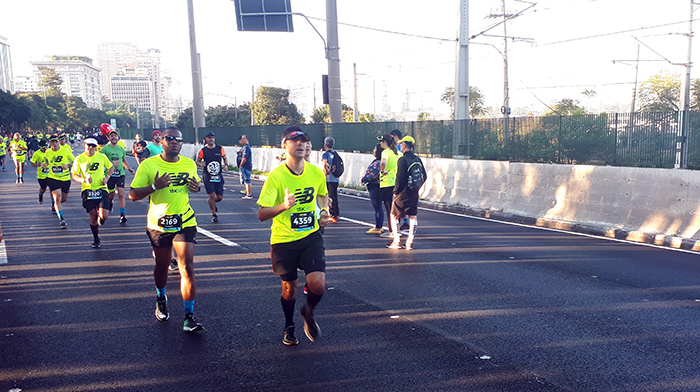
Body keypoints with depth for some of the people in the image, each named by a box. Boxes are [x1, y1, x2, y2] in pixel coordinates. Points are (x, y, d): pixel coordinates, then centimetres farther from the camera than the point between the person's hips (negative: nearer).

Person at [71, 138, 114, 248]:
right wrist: (84, 180, -13)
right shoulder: (79, 159, 1)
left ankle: (100, 218, 27)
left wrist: (107, 177, 0)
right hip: (87, 190, 0)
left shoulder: (102, 157, 3)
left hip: (101, 189, 0)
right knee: (93, 216, -2)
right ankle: (96, 239, 20)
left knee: (104, 216, -13)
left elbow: (111, 167, 18)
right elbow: (73, 175, 6)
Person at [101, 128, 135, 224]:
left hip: (121, 174, 2)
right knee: (111, 194, 10)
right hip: (110, 174, -2)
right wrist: (111, 164, -20)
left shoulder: (121, 149, 13)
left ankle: (122, 215, -11)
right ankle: (110, 202, 46)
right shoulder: (105, 149, -2)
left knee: (121, 194, -9)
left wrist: (129, 168, 18)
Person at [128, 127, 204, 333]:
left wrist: (196, 187, -4)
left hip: (185, 222, 1)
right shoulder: (148, 165, -7)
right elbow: (132, 195, -8)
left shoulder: (190, 164, 3)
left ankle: (189, 317, -2)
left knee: (187, 268, -8)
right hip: (158, 223, -1)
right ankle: (161, 299, 47)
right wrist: (155, 186, -24)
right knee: (162, 266, 16)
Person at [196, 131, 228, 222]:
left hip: (218, 176, 2)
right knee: (212, 196, -7)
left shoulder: (220, 149, 3)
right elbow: (198, 161, 6)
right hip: (207, 176, -2)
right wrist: (201, 164, -17)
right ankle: (214, 215, 13)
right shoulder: (203, 151, -2)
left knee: (220, 197, 4)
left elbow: (225, 158, 14)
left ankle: (213, 203, 40)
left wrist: (226, 165, -7)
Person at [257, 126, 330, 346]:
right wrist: (284, 206, -36)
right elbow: (261, 214, -19)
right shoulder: (276, 176, -15)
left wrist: (324, 211, 2)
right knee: (289, 287, 10)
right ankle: (289, 327, 39)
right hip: (283, 239, -2)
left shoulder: (317, 173, -4)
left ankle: (308, 313, 22)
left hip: (311, 236, 2)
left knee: (318, 284, -14)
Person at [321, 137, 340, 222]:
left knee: (330, 197, -1)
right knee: (334, 196, 17)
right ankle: (337, 213, 24)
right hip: (336, 178, 7)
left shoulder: (325, 154, -11)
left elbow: (325, 164, -30)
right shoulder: (335, 153, 11)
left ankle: (333, 216, 0)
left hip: (329, 179, -7)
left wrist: (326, 172, -16)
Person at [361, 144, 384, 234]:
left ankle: (378, 228, -1)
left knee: (377, 207, -5)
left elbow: (374, 175, -21)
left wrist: (364, 179, -9)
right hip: (373, 187, 11)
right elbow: (370, 172, 19)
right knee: (377, 207, 15)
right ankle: (379, 226, 23)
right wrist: (365, 179, 4)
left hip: (376, 187, -11)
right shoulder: (376, 161, 15)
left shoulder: (379, 162, -17)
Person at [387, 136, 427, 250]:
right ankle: (409, 242, 13)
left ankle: (397, 242, 8)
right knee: (413, 217, 13)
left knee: (394, 215, 9)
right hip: (414, 194, 6)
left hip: (403, 194, -6)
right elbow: (424, 176, 11)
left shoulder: (403, 160, -15)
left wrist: (395, 192, -9)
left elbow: (400, 178, -20)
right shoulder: (417, 159, 6)